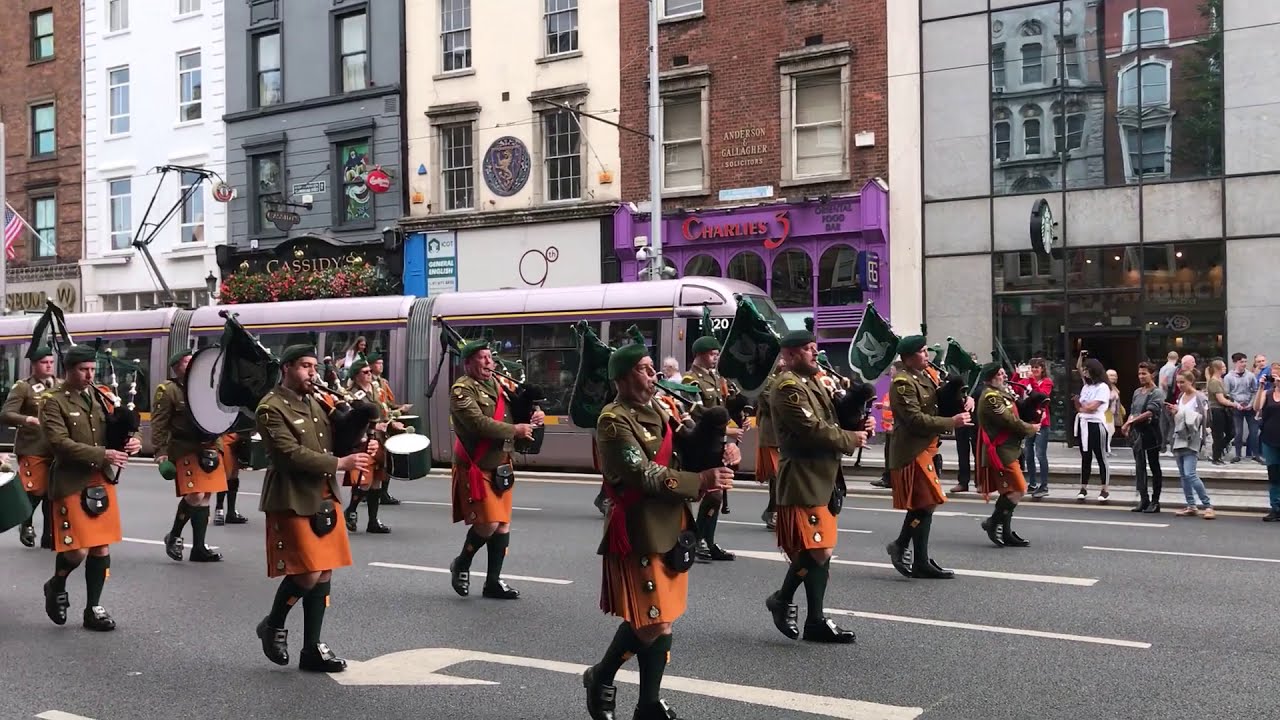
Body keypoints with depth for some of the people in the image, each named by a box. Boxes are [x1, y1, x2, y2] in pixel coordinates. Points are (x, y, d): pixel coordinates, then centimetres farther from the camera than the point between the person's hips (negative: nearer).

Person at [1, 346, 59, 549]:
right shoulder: (22, 387, -4)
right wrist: (29, 419, -30)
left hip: (57, 449, 4)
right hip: (32, 450, -4)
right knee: (35, 492, -3)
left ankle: (50, 537, 16)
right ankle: (25, 525, 26)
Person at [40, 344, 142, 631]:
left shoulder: (101, 397, 10)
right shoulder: (52, 402, -7)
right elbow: (60, 443, -18)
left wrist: (132, 440, -9)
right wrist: (102, 455, -26)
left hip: (103, 480, 6)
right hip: (71, 483, -5)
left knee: (102, 547, 7)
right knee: (77, 550, -8)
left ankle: (93, 608, 18)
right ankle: (56, 585, 24)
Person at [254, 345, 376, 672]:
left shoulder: (314, 402, 13)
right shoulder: (271, 408, -11)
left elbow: (334, 439, 20)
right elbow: (291, 454, -20)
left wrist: (362, 445, -1)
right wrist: (340, 463, -22)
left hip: (325, 498, 8)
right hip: (292, 502, -8)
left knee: (324, 573, 7)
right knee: (307, 573, -10)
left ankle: (312, 648, 16)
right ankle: (273, 625, 17)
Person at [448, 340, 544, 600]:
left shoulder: (500, 384, 9)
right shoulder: (462, 390, -14)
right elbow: (479, 423, -26)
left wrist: (535, 415, -3)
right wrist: (515, 430, -20)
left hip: (500, 465, 7)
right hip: (475, 467, -7)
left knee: (503, 523, 8)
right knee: (488, 523, -11)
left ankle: (493, 581, 18)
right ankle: (461, 564, 16)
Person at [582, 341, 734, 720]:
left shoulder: (657, 411, 11)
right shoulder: (614, 421, -15)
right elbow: (644, 475, -22)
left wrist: (722, 448, -4)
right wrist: (701, 482, -25)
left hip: (671, 528, 8)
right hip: (640, 533, -8)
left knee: (662, 620, 12)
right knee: (648, 624, -3)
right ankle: (601, 677, 22)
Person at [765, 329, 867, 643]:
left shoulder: (812, 382, 16)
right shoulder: (788, 387, -15)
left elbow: (830, 421, 20)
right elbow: (813, 429, -23)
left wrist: (859, 426, 1)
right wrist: (851, 439, -11)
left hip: (822, 478, 10)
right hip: (802, 482, -10)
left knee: (822, 550, 11)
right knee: (817, 551, -10)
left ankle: (816, 620, 17)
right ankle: (782, 600, 11)